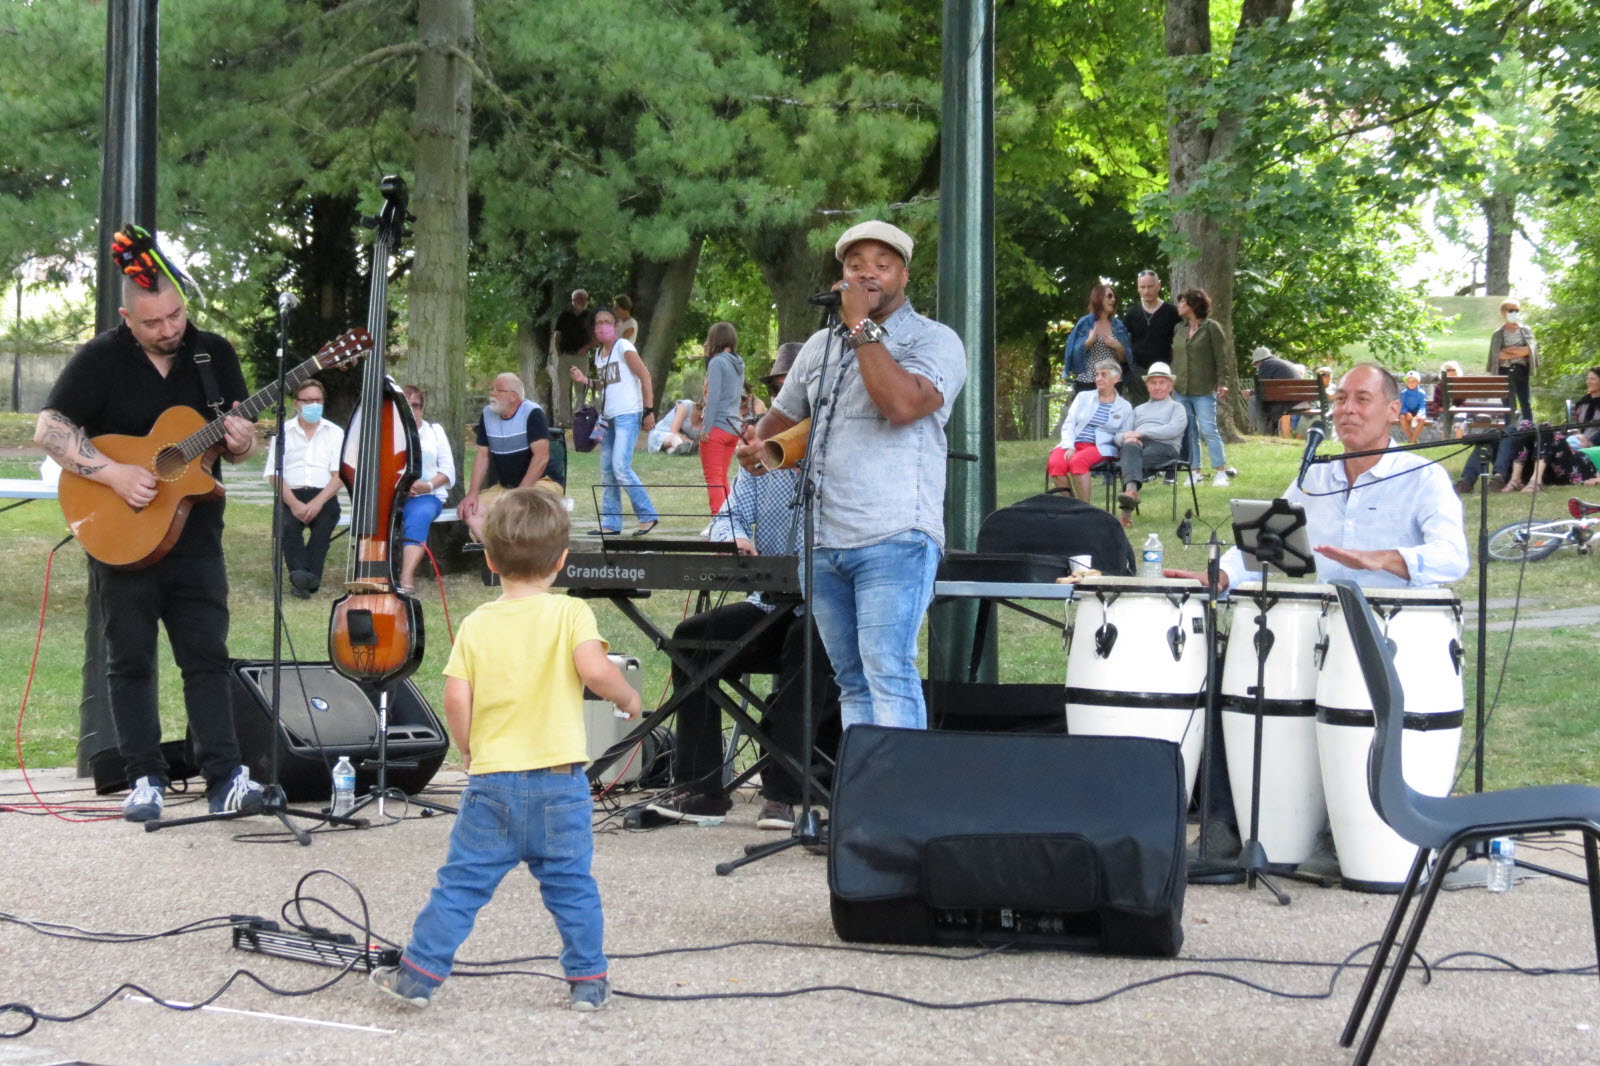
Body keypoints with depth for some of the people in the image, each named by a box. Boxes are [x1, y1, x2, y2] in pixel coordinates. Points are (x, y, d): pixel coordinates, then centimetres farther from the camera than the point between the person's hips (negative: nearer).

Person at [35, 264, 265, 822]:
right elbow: (48, 429, -11)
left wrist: (240, 442, -17)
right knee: (130, 660, 5)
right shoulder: (101, 359, -6)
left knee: (208, 657, -2)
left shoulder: (214, 354, 4)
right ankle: (145, 780, 11)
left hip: (195, 535, 2)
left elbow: (241, 440, 8)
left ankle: (225, 778, -3)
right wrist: (114, 474, -22)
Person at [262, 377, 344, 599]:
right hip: (290, 495, -1)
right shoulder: (283, 431, 12)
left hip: (324, 496, 1)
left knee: (324, 522, -31)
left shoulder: (335, 433, 13)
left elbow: (339, 475, 3)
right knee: (288, 523, -32)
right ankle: (305, 576, -50)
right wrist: (294, 503, -15)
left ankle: (303, 578, -40)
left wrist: (318, 502, -15)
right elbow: (273, 475, 2)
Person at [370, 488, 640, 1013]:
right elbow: (594, 670, -19)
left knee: (462, 881, 6)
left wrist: (469, 750, 11)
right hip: (560, 780, -1)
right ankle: (588, 980, 14)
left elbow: (456, 699, -5)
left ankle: (419, 973, 8)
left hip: (492, 780, 1)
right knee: (571, 885, 10)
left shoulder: (477, 625, 1)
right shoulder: (571, 614, -4)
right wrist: (627, 698, 0)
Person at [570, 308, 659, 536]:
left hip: (627, 416, -8)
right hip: (608, 417, 8)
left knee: (620, 467, -17)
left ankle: (648, 515, -7)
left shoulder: (623, 347, -7)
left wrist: (649, 410, -14)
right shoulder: (599, 354, 16)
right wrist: (585, 380, 7)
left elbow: (645, 377, -9)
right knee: (607, 472, 6)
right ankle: (611, 524, 10)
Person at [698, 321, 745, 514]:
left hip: (717, 426, -8)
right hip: (734, 427, 8)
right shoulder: (738, 364, 13)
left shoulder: (717, 362, -10)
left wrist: (706, 428, -13)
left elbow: (713, 396, -15)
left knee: (713, 477, -6)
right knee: (722, 477, 15)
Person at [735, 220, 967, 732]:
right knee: (852, 680, 9)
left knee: (888, 672, -17)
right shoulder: (820, 345, 19)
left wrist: (862, 327, -14)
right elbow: (782, 417, 29)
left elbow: (902, 404, -20)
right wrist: (757, 448, 6)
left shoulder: (934, 340, -1)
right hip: (824, 542, 7)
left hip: (895, 539, -7)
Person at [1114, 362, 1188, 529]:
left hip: (1164, 447, -3)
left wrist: (1140, 433, -6)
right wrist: (1127, 438, -3)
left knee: (1130, 460, -35)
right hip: (1138, 446, 3)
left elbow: (1173, 430, 0)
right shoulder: (1138, 410, 37)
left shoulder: (1176, 407, 23)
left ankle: (1126, 511, -50)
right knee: (1130, 447, -36)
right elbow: (1119, 435, 24)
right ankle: (1131, 490, -56)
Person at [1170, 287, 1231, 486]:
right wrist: (1172, 377, 10)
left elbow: (1221, 357, -5)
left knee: (1208, 430, -11)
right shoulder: (1179, 329, 13)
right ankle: (1194, 472, 12)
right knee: (1189, 432, 7)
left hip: (1204, 390, -6)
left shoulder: (1211, 328, -3)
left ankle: (1220, 472, -6)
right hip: (1182, 389, 6)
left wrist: (1221, 384, -9)